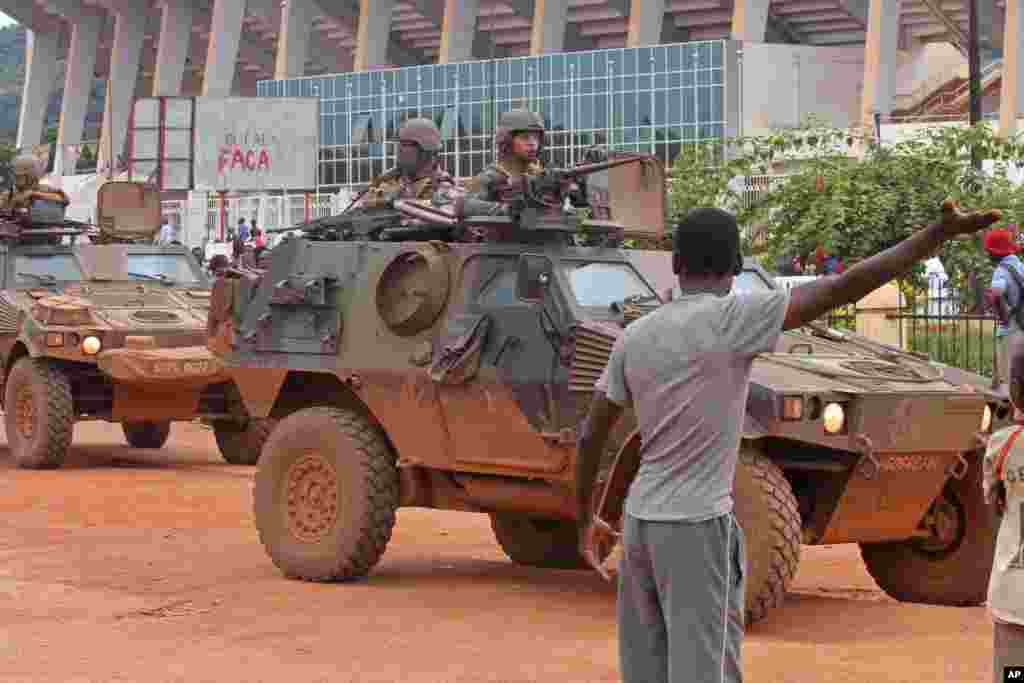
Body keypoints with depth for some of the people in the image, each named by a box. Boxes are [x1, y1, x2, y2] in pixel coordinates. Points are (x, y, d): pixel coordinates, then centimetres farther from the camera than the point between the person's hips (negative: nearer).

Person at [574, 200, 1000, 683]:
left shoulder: (634, 336, 7)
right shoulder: (731, 318, -11)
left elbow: (590, 436, 11)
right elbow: (839, 290, -17)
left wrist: (585, 520, 24)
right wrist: (938, 235, -16)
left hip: (639, 519, 7)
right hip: (697, 525, -7)